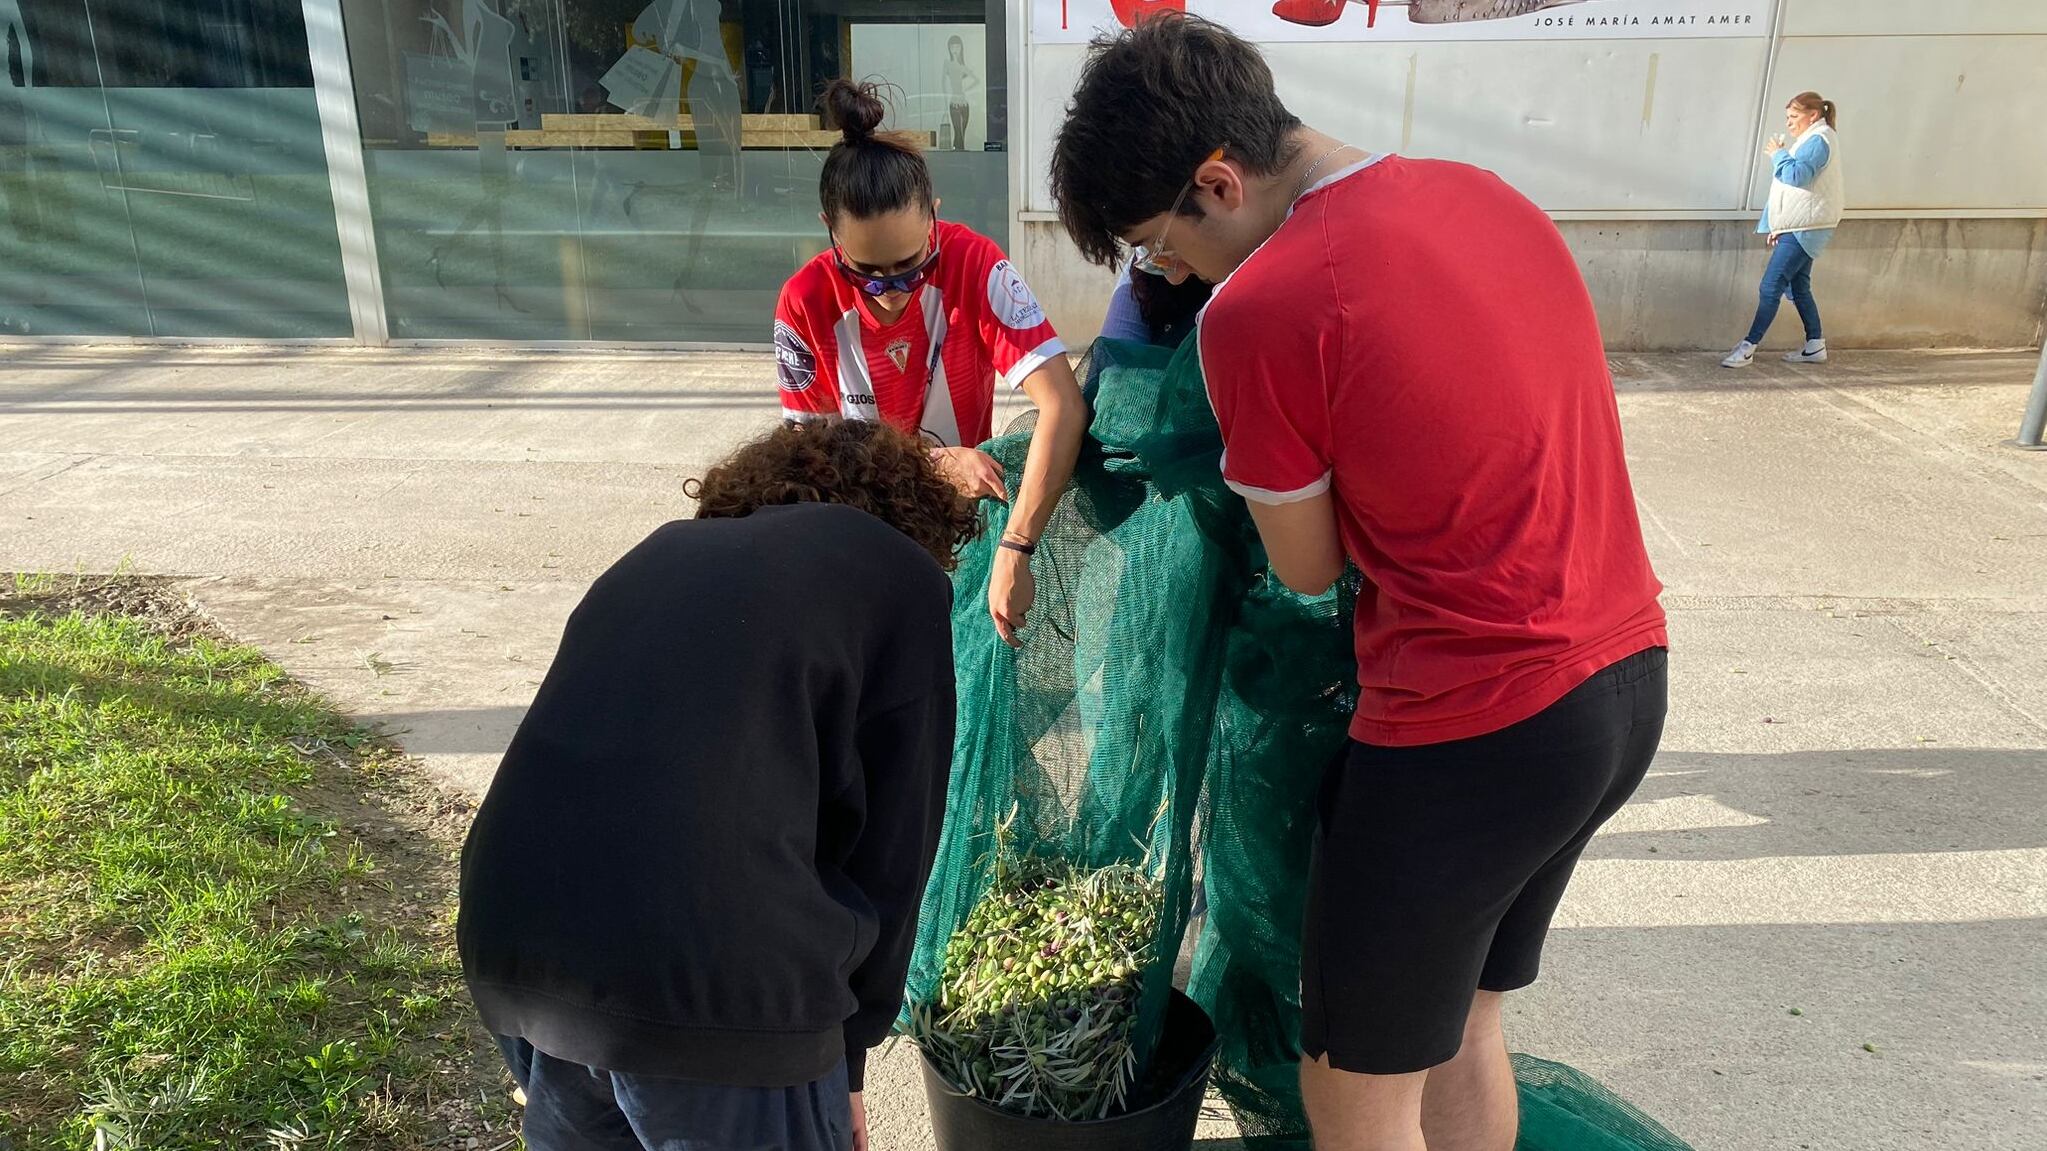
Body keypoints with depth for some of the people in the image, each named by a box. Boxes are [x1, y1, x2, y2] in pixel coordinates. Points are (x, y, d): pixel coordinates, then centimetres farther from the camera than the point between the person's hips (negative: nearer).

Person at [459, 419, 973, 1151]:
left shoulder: (664, 550, 23)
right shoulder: (901, 580, 7)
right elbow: (893, 842, 5)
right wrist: (848, 1050, 17)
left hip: (511, 936, 6)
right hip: (707, 979, -6)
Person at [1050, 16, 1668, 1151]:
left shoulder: (1254, 312, -19)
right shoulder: (1485, 193, 6)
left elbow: (1308, 567, -6)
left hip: (1464, 737, -8)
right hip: (1628, 676, 9)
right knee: (1463, 1020, 27)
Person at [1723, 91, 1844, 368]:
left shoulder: (1817, 140, -12)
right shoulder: (1813, 140, 22)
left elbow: (1796, 175, -27)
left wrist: (1778, 154, -11)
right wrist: (1779, 226, 21)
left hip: (1804, 230, -11)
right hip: (1799, 228, 11)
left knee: (1771, 286, -13)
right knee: (1799, 287, 13)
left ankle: (1748, 347, -14)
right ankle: (1815, 346, 17)